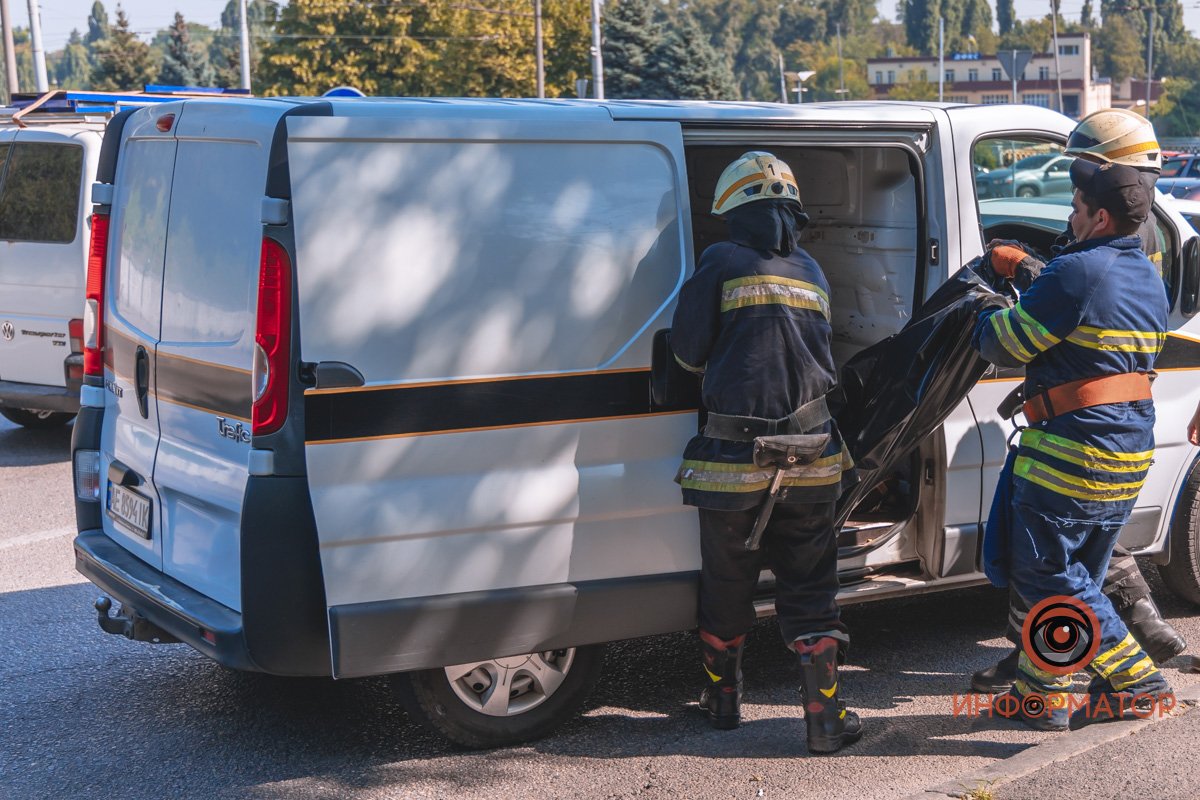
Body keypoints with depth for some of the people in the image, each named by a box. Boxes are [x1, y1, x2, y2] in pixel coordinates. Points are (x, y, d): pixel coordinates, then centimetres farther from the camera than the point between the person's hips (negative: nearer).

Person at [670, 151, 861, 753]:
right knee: (810, 587, 9)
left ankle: (723, 698, 27)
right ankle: (825, 716, 6)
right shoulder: (811, 272, 11)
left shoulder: (722, 263, -4)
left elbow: (688, 351, -1)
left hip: (735, 459, -3)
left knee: (727, 585, 13)